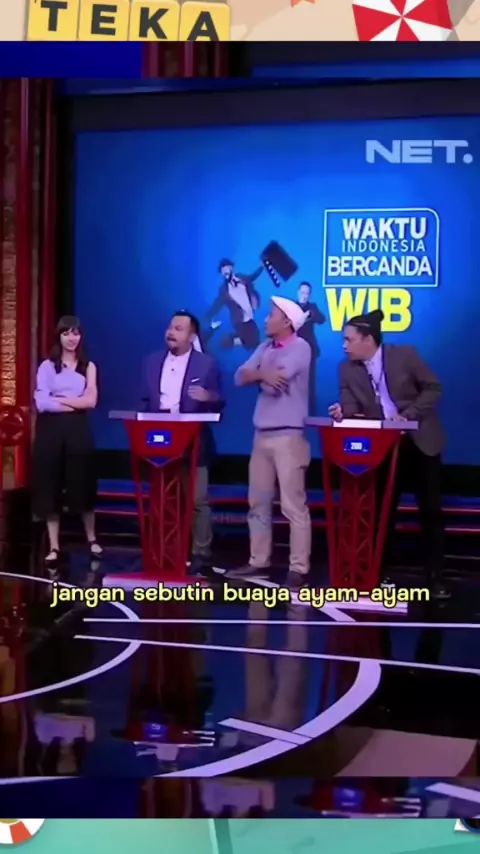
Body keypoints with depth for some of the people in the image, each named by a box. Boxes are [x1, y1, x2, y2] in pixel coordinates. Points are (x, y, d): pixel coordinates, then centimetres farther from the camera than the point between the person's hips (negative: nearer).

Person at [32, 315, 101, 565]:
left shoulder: (88, 366, 9)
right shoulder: (47, 366, 4)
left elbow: (91, 401, -4)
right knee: (50, 488, 0)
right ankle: (54, 546, 5)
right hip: (51, 430, -1)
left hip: (78, 430, 1)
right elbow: (41, 403, -9)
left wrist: (60, 399, -6)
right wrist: (75, 403, -7)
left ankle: (92, 540, 20)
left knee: (82, 485, 5)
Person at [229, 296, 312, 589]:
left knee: (293, 505, -7)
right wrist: (263, 373, -12)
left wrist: (256, 374, 2)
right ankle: (259, 561, 19)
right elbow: (241, 377, 6)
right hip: (262, 435, 8)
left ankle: (299, 567, -5)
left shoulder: (300, 347, -8)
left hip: (288, 436, -8)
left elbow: (275, 381, -18)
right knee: (258, 502, 11)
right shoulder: (265, 348, 15)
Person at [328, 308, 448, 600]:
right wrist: (342, 412, -32)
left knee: (430, 510, 1)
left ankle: (436, 577, 9)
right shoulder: (348, 369, -4)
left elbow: (433, 388, -9)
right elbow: (351, 406, -8)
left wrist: (408, 415, -20)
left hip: (420, 441, -2)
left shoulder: (404, 355, -13)